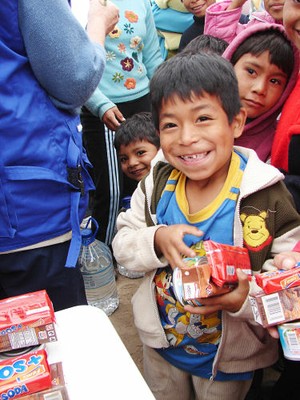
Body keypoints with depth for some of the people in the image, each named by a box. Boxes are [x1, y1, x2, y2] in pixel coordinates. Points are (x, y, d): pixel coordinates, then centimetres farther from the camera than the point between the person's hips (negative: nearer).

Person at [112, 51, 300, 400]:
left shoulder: (267, 198, -24)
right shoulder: (157, 183, -14)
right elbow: (122, 246, -8)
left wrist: (248, 297, -40)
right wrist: (157, 240, -28)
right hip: (161, 345, 3)